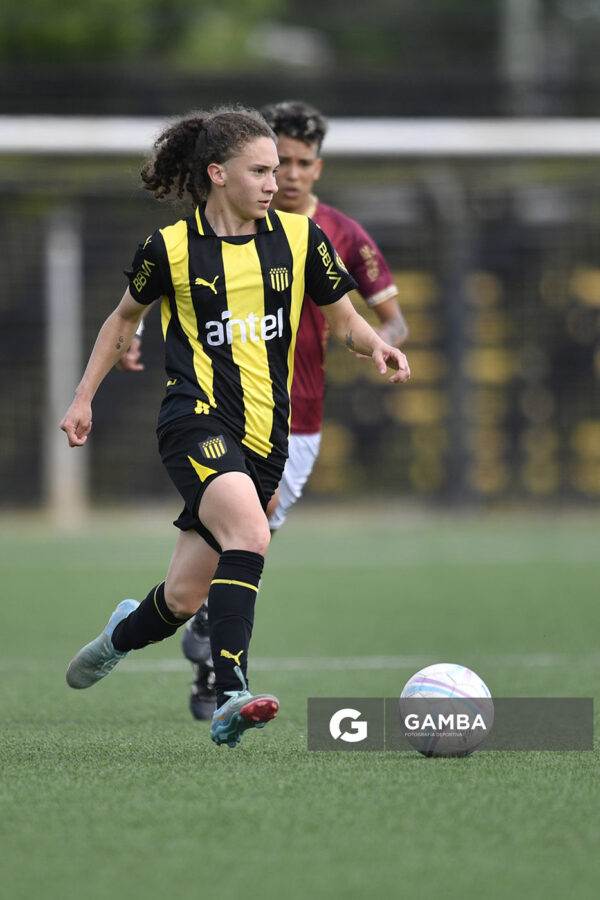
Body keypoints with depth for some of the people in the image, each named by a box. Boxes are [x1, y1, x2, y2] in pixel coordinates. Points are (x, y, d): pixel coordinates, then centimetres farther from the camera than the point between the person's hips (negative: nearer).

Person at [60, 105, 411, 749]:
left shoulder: (298, 238, 7)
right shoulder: (171, 248, 1)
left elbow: (343, 318, 14)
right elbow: (124, 318, 18)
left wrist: (376, 346, -7)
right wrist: (83, 399, 17)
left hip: (263, 433, 4)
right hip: (196, 421, -4)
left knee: (183, 598, 5)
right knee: (249, 534, -31)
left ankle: (122, 635, 40)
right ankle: (231, 696, -34)